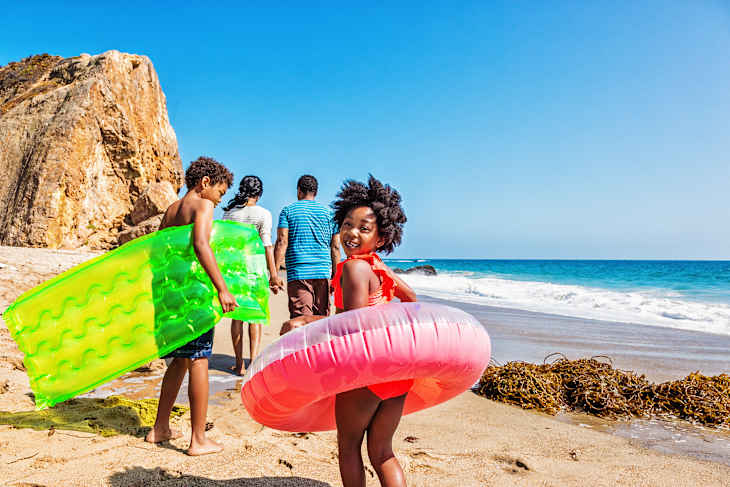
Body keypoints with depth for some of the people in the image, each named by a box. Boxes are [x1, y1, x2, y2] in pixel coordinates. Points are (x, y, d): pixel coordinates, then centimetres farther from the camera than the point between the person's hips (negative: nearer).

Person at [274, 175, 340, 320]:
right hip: (323, 274, 3)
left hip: (298, 274, -2)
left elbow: (282, 243, -5)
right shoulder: (329, 212, 11)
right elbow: (335, 247, 9)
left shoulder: (288, 211, 5)